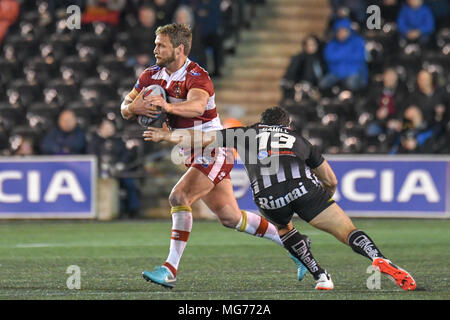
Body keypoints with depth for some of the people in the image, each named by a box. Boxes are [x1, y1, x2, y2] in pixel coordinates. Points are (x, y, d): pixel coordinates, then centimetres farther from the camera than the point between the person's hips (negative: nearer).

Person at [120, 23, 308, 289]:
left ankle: (171, 269, -25)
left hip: (214, 152, -8)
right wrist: (133, 108, -21)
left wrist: (167, 106, -59)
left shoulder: (196, 76, -20)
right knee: (230, 217, 10)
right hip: (194, 155, 8)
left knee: (179, 197, -25)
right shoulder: (152, 76, 3)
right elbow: (125, 108, 3)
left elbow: (197, 105, -41)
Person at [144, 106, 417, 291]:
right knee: (348, 232, 0)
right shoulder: (299, 140, 35)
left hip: (267, 195, 0)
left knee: (283, 228, 32)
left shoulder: (247, 133, 33)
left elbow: (203, 138, 36)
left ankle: (321, 277, 21)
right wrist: (322, 205, 55)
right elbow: (331, 181, 36)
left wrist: (166, 135, 50)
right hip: (302, 185, 0)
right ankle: (379, 259, -29)